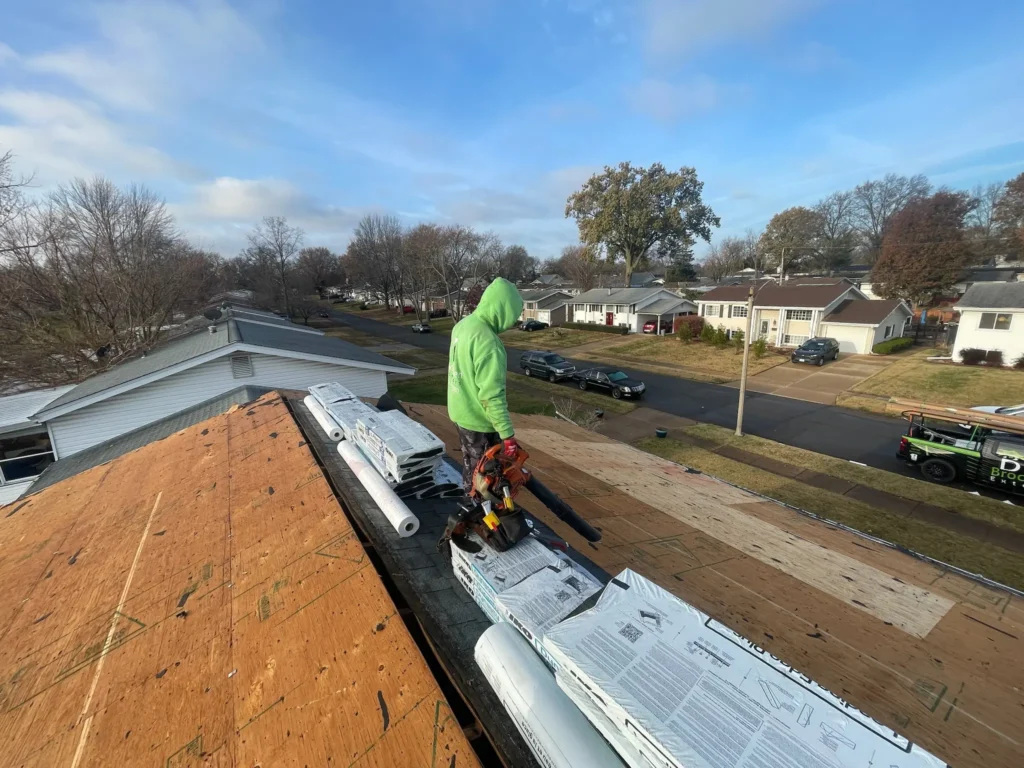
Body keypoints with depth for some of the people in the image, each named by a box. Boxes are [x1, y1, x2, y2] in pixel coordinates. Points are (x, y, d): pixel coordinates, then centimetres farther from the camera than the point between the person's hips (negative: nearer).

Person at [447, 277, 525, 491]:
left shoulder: (463, 324, 1)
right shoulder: (487, 342, -29)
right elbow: (492, 395, -30)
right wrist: (508, 435, -25)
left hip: (461, 412, 9)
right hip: (479, 420, -9)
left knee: (470, 465, 27)